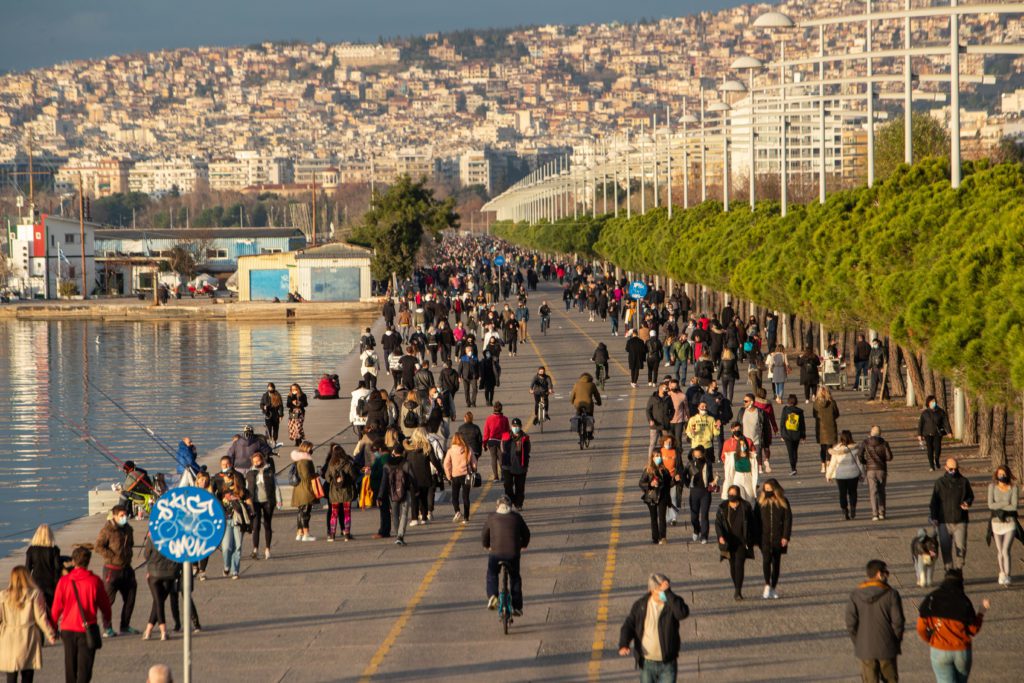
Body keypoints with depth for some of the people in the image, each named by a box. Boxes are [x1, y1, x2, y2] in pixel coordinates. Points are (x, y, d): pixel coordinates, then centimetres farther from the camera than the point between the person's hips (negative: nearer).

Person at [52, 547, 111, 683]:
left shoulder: (64, 581, -5)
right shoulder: (94, 581, -8)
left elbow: (57, 607, -2)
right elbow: (104, 604, 2)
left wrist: (54, 626, 13)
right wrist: (107, 620, 23)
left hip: (68, 629, 2)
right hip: (87, 630, -2)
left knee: (70, 666, 18)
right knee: (84, 668, -3)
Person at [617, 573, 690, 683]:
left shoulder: (673, 603, -9)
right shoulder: (640, 605, -3)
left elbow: (683, 613, -30)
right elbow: (628, 625, -1)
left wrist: (668, 593, -32)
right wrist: (623, 645, -18)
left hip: (667, 664, -2)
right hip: (646, 663, 2)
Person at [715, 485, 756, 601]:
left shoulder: (745, 507, -4)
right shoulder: (723, 508, -1)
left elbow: (751, 524, 3)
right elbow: (718, 523, -5)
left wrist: (751, 541, 2)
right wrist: (720, 536, -22)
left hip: (742, 542, -2)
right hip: (729, 542, 2)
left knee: (739, 565, -12)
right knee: (732, 565, 10)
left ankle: (738, 591, -14)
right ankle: (737, 589, 26)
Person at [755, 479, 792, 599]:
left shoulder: (783, 502, -1)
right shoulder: (760, 502, 1)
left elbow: (788, 520, 0)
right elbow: (756, 519, 4)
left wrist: (786, 536, -7)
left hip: (778, 538, 1)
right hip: (764, 538, -1)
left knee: (776, 562, 8)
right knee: (766, 560, -18)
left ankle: (773, 588, 18)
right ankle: (767, 586, -14)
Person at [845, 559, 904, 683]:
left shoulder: (855, 596, -5)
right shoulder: (891, 594, -11)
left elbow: (851, 625, -6)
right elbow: (897, 622, -10)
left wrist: (858, 644, 8)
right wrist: (896, 643, 6)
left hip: (865, 649, 1)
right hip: (887, 649, -1)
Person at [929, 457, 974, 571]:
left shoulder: (964, 481, 4)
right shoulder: (939, 482, 3)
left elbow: (970, 496, 16)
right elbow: (934, 501, 5)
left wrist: (967, 503, -7)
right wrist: (933, 516, -6)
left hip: (960, 521, 0)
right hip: (944, 521, 0)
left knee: (960, 547, -6)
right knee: (946, 548, 1)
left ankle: (959, 569, 9)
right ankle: (949, 569, 11)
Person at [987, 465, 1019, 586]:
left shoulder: (1013, 488, -7)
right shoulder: (992, 487, -3)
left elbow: (1014, 507, -14)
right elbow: (990, 505, -11)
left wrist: (999, 507, -14)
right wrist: (1006, 503, -15)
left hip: (1010, 523, -2)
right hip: (996, 522, 2)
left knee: (1006, 550, -14)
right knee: (999, 551, 14)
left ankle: (1007, 577, -13)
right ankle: (1002, 573, 32)